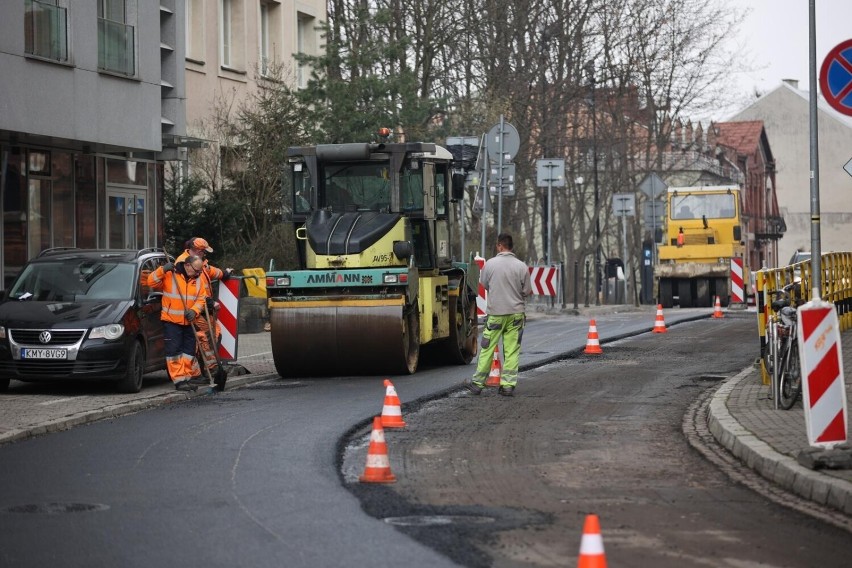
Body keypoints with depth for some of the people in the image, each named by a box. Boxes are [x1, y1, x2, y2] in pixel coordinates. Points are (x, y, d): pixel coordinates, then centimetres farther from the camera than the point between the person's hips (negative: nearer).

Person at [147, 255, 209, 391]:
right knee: (174, 350, -7)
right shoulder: (169, 275, -8)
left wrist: (194, 311, -12)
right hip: (171, 320, -5)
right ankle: (179, 380, -6)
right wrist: (163, 270, -27)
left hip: (188, 322, 5)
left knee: (189, 350, 13)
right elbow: (152, 282, -13)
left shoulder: (198, 280, 7)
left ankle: (193, 375, 25)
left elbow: (201, 299, 6)